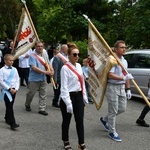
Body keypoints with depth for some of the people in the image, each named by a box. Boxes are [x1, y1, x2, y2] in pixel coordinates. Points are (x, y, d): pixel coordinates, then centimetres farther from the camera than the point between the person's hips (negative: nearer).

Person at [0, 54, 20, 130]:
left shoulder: (14, 69, 6)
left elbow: (17, 80, 8)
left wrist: (16, 89, -5)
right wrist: (9, 89, -14)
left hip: (14, 90, 5)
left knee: (10, 106, 15)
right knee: (9, 107, -8)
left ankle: (7, 118, 35)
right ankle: (12, 123, -10)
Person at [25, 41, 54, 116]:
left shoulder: (45, 54, 7)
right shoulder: (32, 55, -14)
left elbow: (48, 64, 16)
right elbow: (34, 68, -21)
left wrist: (52, 70, -6)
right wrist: (46, 72, -22)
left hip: (43, 78, 5)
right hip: (34, 79, -5)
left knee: (43, 95, 6)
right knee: (31, 93, 10)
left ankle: (42, 109, 14)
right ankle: (27, 105, 34)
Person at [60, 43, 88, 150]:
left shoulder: (79, 66, 8)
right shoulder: (65, 68, -16)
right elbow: (64, 87, -18)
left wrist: (84, 96, 14)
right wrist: (68, 103, -20)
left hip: (78, 96, 6)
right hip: (69, 96, -6)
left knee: (80, 120, 6)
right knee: (66, 121, 10)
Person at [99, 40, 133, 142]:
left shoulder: (124, 61, 12)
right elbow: (110, 75, -22)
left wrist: (128, 89, 14)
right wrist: (123, 78, -31)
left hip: (122, 87, 8)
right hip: (113, 87, -8)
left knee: (122, 108, 13)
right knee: (113, 111, -1)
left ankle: (105, 119, 33)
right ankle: (112, 132, 14)